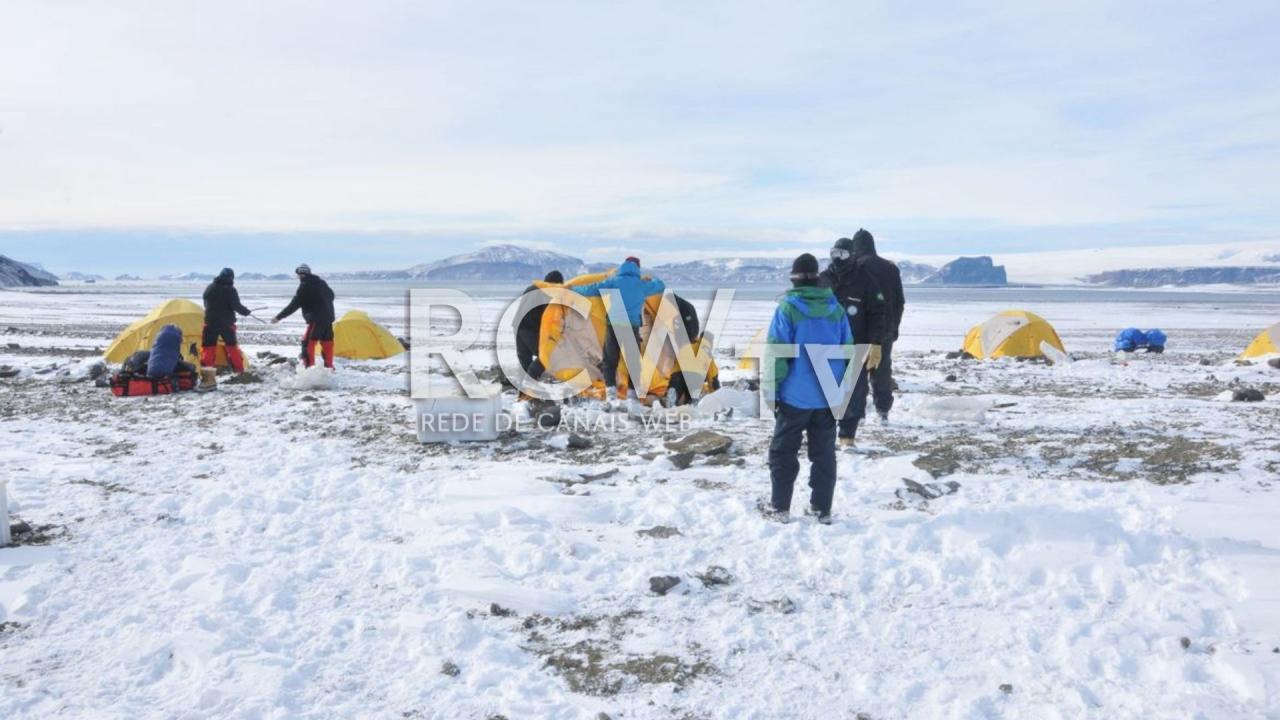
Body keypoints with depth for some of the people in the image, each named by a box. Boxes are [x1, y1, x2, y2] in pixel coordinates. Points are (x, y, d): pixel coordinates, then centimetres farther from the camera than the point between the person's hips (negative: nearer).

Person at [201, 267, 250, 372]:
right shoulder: (230, 290, -11)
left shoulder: (209, 288, 6)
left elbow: (206, 304, 17)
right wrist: (246, 311, 3)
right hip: (226, 323, -2)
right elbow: (236, 306, -15)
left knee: (208, 347, 3)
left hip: (210, 322, 2)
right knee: (232, 346, 12)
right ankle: (239, 369, 17)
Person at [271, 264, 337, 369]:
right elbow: (331, 296, 26)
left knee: (308, 343, -8)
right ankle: (329, 367, 22)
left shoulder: (304, 286, -11)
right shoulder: (321, 282, 13)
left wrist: (279, 317, -9)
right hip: (328, 317, 8)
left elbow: (293, 305, -13)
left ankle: (309, 367, -14)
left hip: (316, 319, -8)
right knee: (327, 343, 15)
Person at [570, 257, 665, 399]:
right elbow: (661, 286, 26)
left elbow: (592, 289, 0)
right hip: (632, 326, 1)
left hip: (613, 324, -1)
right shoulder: (642, 284, 9)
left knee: (610, 359, 6)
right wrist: (650, 280, 47)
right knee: (633, 360, 10)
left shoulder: (613, 281, 4)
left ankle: (611, 389, -6)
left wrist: (574, 289, 15)